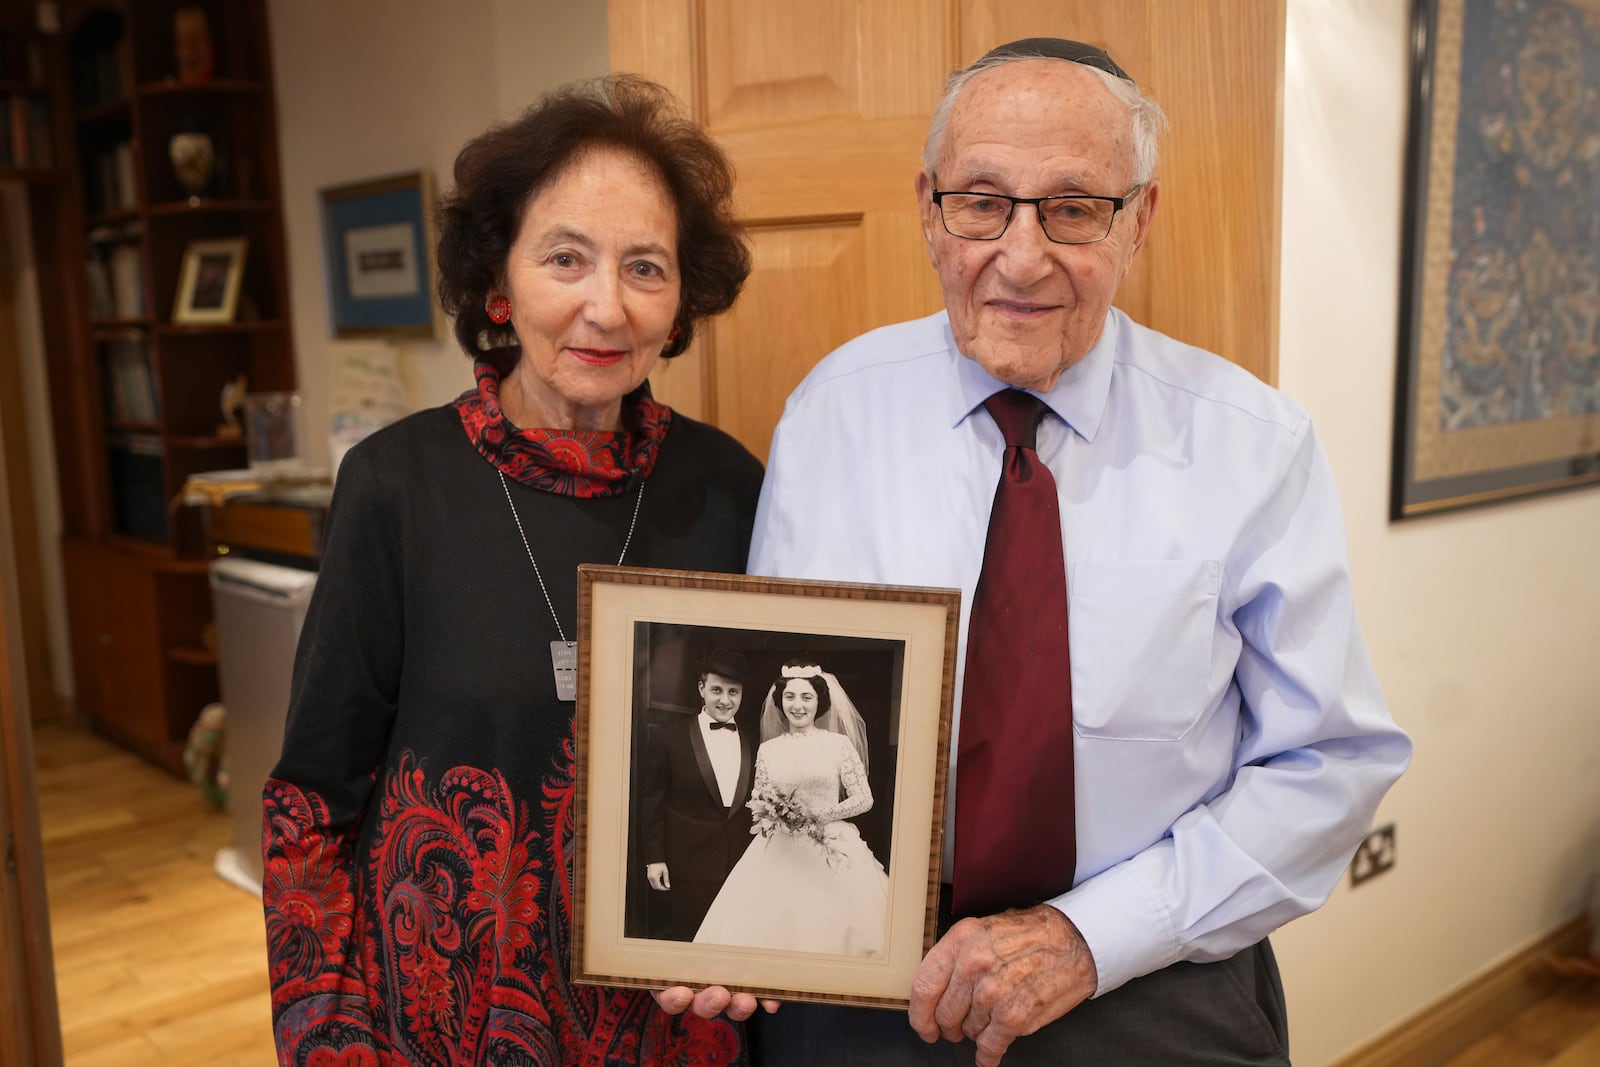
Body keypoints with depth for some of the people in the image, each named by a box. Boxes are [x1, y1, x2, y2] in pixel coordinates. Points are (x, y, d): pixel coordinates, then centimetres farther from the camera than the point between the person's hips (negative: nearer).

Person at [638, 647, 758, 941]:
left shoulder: (753, 744, 9)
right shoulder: (669, 736, -2)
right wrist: (654, 859, -6)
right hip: (685, 870, -3)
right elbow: (652, 802, -1)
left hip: (741, 872, 3)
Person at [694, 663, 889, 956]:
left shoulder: (839, 744, 0)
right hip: (779, 854, 2)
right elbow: (758, 804, 15)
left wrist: (818, 816, -10)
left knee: (828, 929, -8)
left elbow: (864, 799, -1)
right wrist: (771, 815, -7)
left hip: (832, 853, -2)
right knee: (767, 927, -5)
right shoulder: (768, 749, 9)